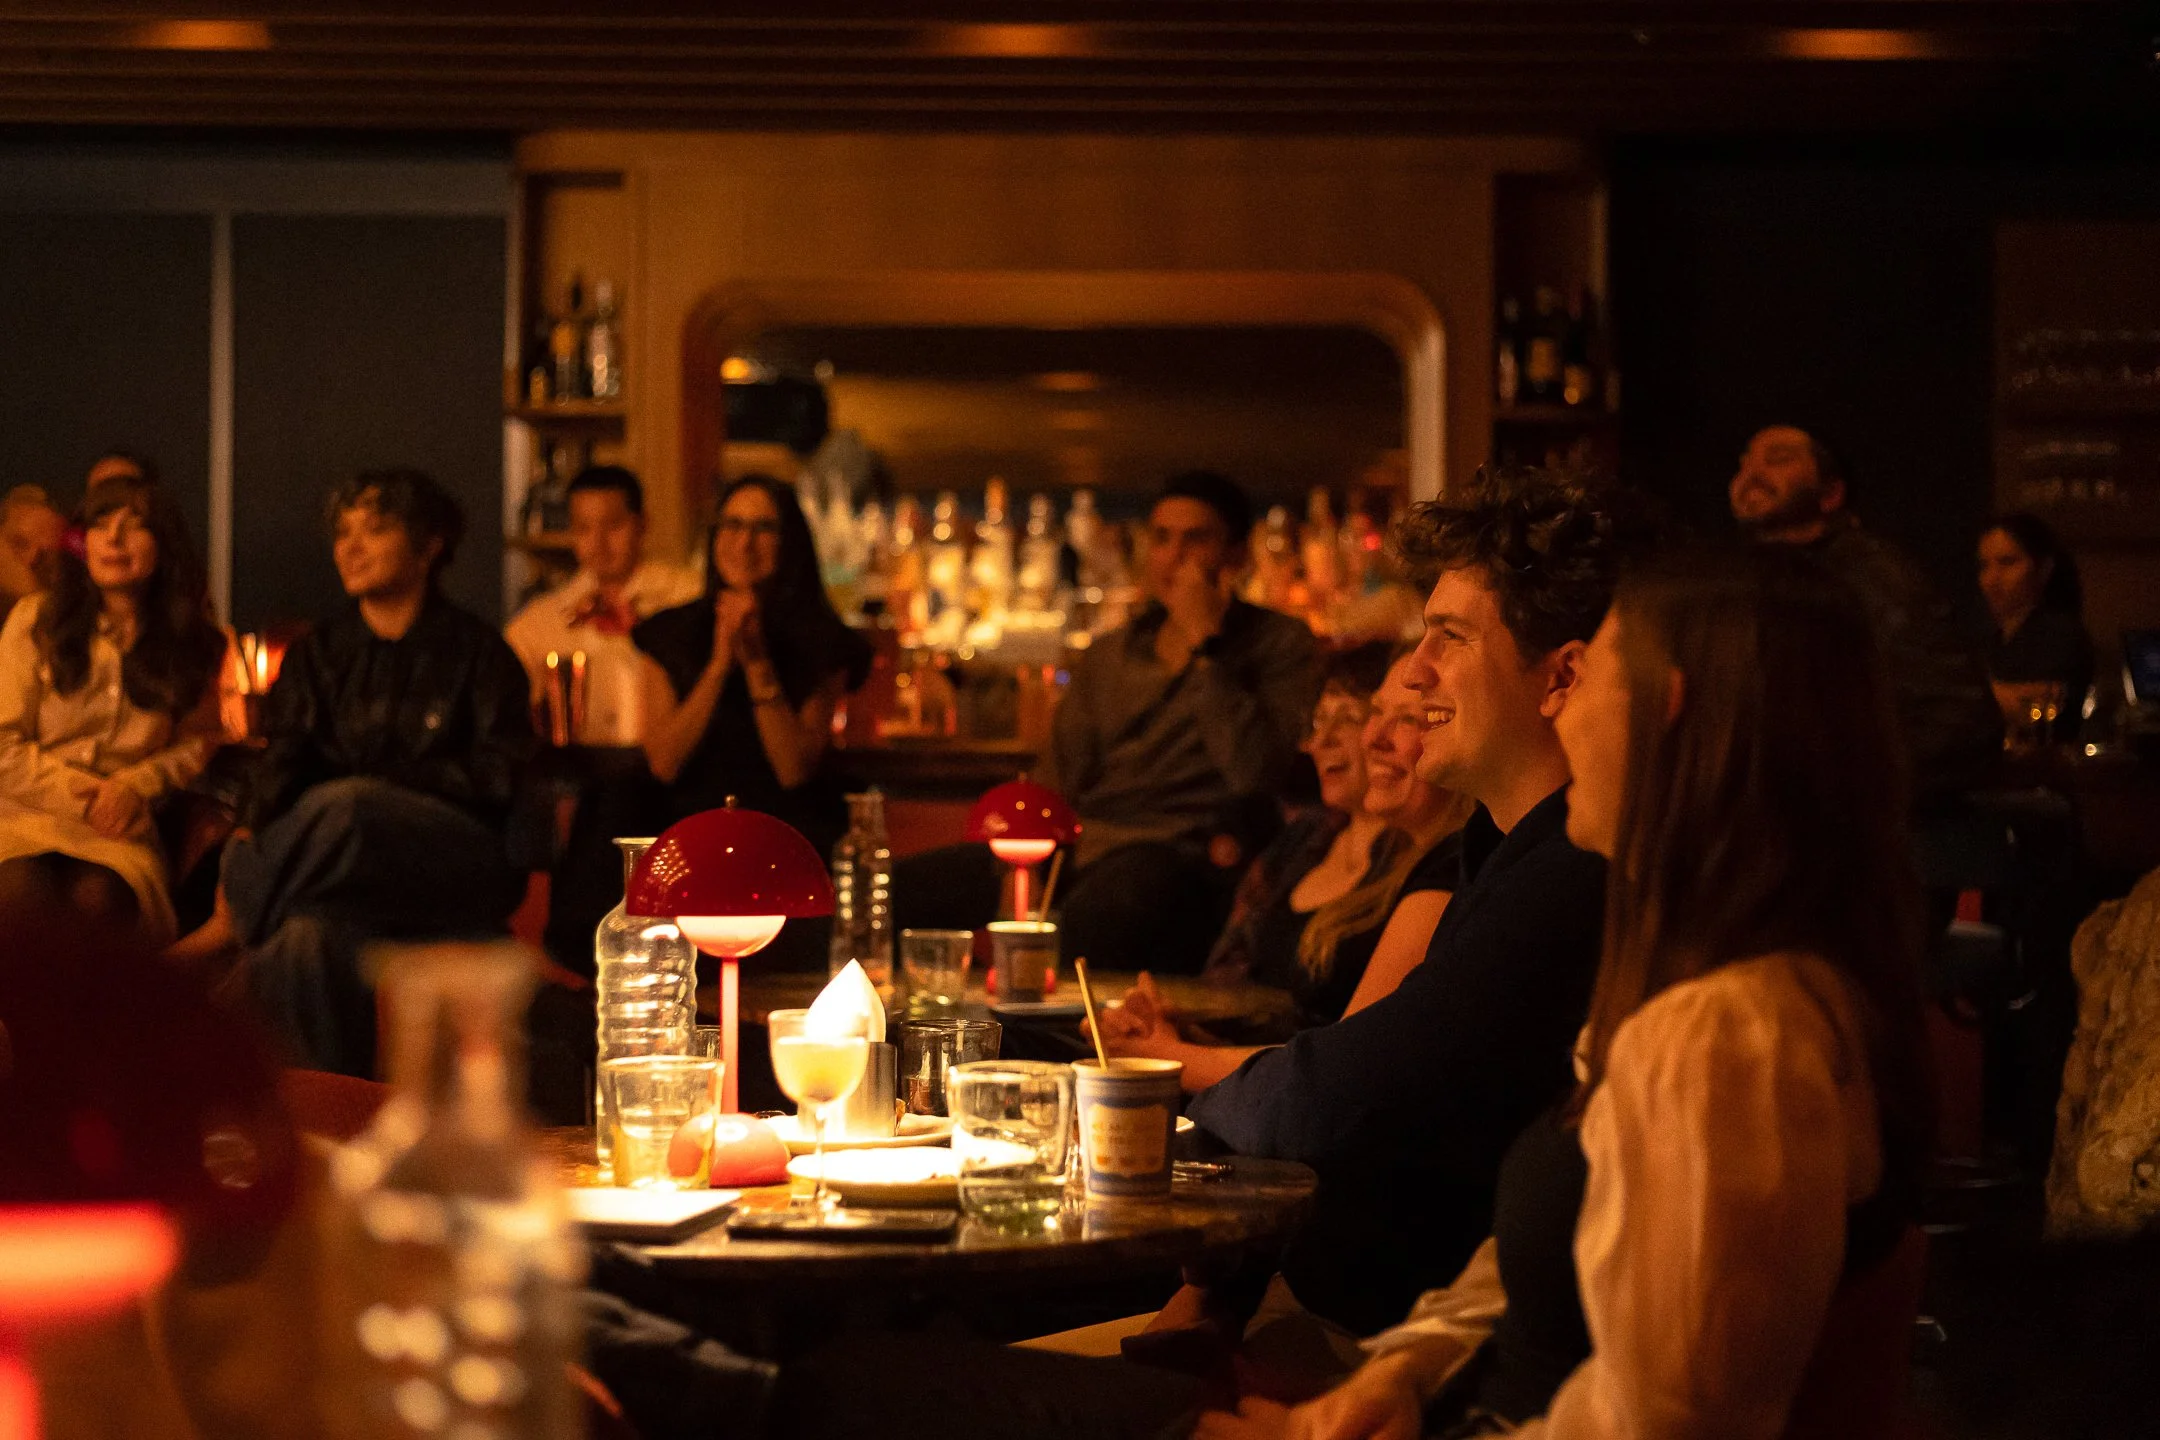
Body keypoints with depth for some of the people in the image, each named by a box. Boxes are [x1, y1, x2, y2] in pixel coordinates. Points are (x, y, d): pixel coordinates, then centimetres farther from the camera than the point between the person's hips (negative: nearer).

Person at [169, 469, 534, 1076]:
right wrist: (248, 842, -15)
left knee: (345, 806, -37)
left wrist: (386, 787, -8)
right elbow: (282, 763, 6)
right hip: (348, 871, 2)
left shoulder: (475, 650, 10)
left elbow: (498, 776, 1)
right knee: (311, 934, -37)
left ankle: (232, 927, -23)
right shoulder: (320, 653, 20)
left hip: (455, 862, -2)